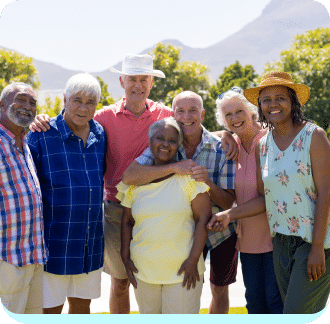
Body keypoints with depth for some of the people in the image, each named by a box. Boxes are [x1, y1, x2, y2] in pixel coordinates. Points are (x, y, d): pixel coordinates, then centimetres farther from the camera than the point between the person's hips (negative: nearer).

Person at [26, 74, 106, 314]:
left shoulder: (101, 135, 5)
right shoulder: (42, 135, -9)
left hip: (91, 243, 5)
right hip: (53, 242, -5)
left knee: (82, 305, 17)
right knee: (50, 311, 2)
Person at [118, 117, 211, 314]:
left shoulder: (188, 176, -4)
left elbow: (203, 218, -8)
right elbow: (127, 222, 14)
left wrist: (193, 260, -13)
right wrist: (126, 257, 5)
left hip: (182, 270, -3)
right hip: (143, 270, 3)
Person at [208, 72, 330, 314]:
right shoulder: (263, 146, 8)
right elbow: (265, 199, 10)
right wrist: (229, 215, -3)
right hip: (281, 240, 6)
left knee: (297, 314, -8)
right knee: (293, 311, 12)